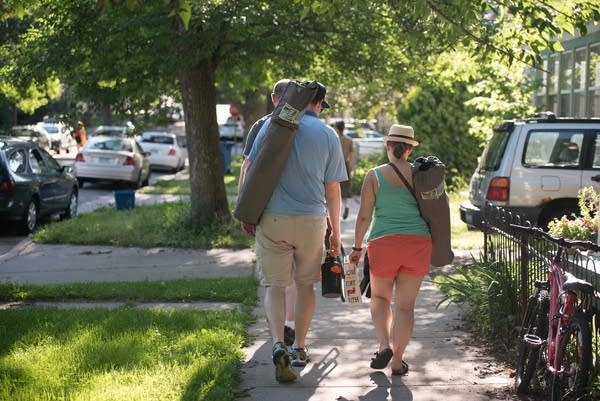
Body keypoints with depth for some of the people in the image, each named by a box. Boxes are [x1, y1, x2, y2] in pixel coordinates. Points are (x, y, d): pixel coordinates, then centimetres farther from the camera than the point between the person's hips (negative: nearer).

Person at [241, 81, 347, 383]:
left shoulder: (273, 124, 2)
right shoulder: (328, 135, 2)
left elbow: (248, 167, 0)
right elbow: (332, 189, 2)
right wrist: (335, 233, 10)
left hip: (272, 219, 0)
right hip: (312, 220, 1)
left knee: (274, 285, 5)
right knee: (305, 284, 17)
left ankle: (278, 345, -15)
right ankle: (299, 348, 23)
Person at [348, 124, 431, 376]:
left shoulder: (375, 175, 0)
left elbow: (364, 216, -2)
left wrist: (357, 247, 7)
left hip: (384, 243, -1)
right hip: (418, 242, 1)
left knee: (379, 297, 20)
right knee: (405, 305, 9)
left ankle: (384, 345, 0)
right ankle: (397, 361, 11)